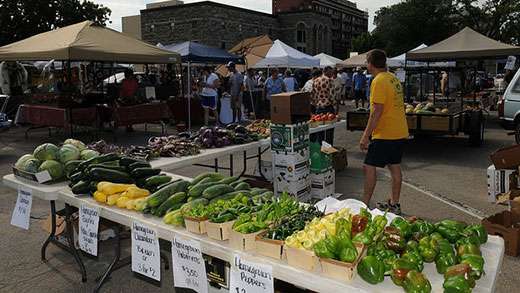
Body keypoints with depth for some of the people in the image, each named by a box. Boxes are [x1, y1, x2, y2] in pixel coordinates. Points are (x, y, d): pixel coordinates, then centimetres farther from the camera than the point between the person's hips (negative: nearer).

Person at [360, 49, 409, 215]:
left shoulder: (379, 81, -16)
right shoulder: (393, 78, 13)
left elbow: (377, 111, -22)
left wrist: (365, 136, -19)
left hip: (385, 134, -9)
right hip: (400, 132, 9)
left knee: (369, 167, -3)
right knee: (395, 167, 13)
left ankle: (365, 204, 2)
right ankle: (394, 205, 22)